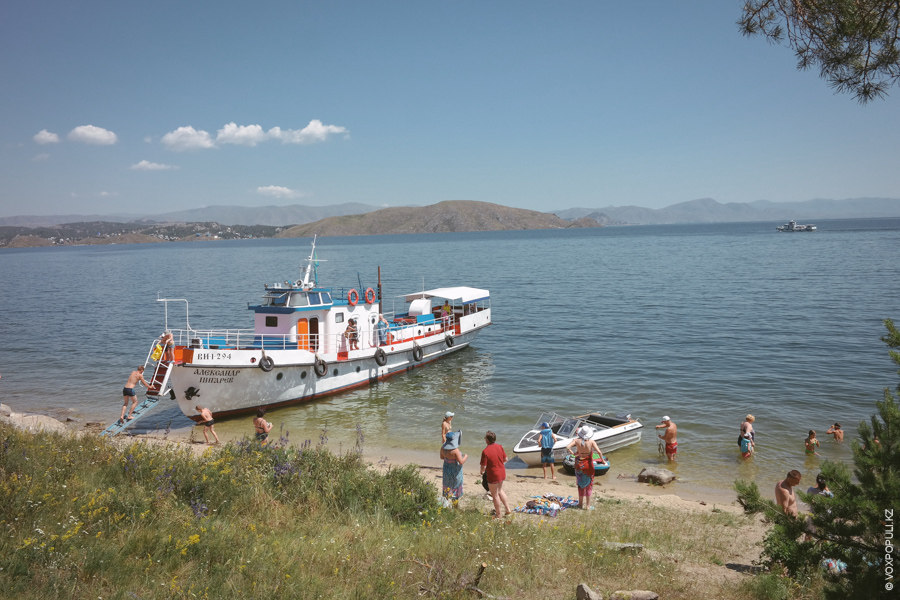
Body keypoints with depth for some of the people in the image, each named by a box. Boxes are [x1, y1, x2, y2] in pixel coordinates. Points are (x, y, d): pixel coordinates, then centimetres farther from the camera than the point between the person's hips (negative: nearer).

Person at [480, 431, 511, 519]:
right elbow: (505, 459, 6)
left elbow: (483, 466, -20)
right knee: (500, 490, 27)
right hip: (502, 473, 7)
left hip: (493, 475, -7)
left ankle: (498, 515, 22)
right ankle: (507, 509, 29)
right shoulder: (499, 447, -4)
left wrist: (482, 471, 2)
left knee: (495, 495, 10)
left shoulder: (485, 451, -23)